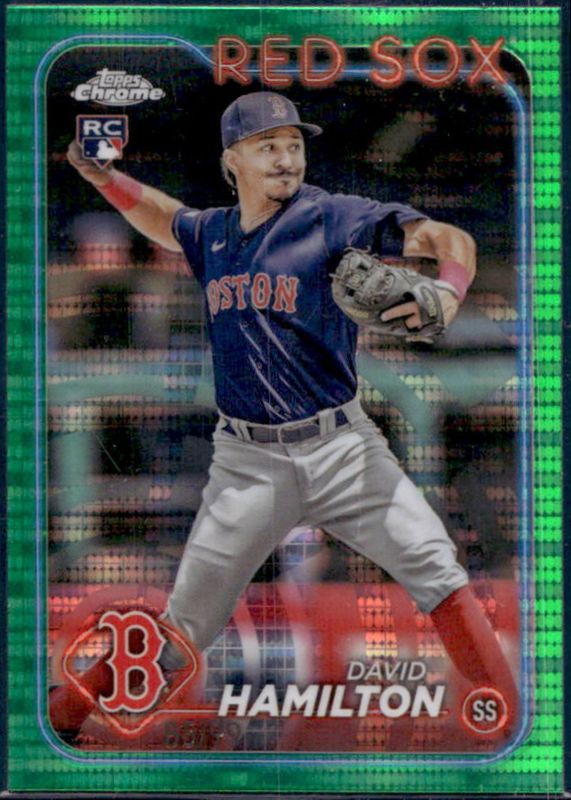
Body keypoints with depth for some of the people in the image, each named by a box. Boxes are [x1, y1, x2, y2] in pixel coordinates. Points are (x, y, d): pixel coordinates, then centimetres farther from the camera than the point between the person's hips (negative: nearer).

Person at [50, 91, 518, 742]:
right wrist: (102, 175, 17)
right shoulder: (212, 234, 7)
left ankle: (510, 724, 0)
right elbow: (163, 219, 31)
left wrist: (447, 291, -35)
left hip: (340, 446, -2)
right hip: (248, 460, 2)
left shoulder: (332, 218, -7)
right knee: (185, 620, 7)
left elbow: (449, 239, -14)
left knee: (437, 571, -13)